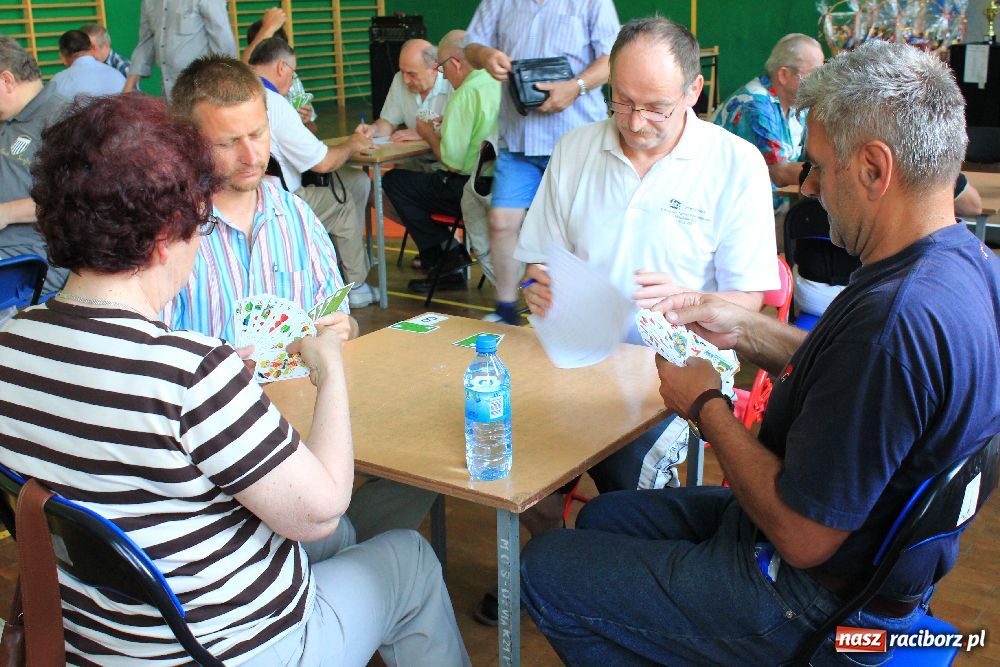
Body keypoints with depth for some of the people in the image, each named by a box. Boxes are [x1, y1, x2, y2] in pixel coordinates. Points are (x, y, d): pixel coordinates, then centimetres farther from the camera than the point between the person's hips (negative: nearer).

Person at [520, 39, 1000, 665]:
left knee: (543, 567, 2)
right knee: (604, 515, 21)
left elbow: (803, 537, -29)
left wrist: (707, 406, -16)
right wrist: (746, 330, 3)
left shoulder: (896, 318, -36)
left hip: (810, 610, -10)